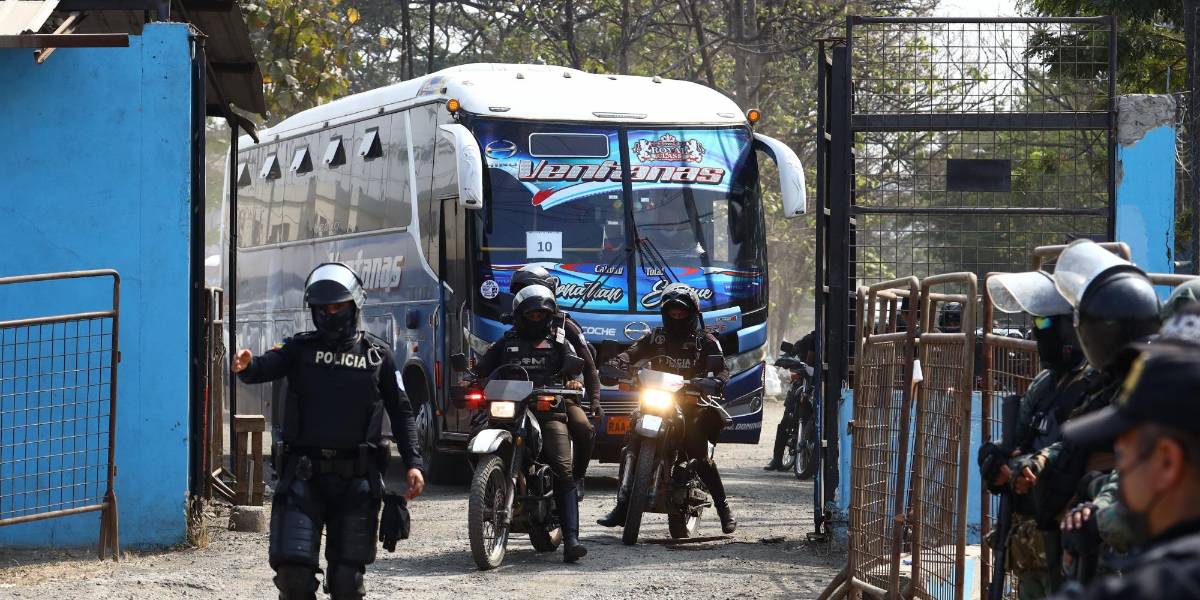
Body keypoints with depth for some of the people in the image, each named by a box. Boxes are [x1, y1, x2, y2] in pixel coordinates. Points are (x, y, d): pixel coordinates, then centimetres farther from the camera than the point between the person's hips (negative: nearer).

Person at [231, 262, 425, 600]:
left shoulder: (377, 354, 9)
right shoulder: (301, 348, 7)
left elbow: (400, 412, 11)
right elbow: (266, 367, -11)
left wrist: (413, 463, 1)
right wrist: (246, 367, -36)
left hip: (356, 480, 0)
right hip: (303, 474, 0)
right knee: (293, 570, -10)